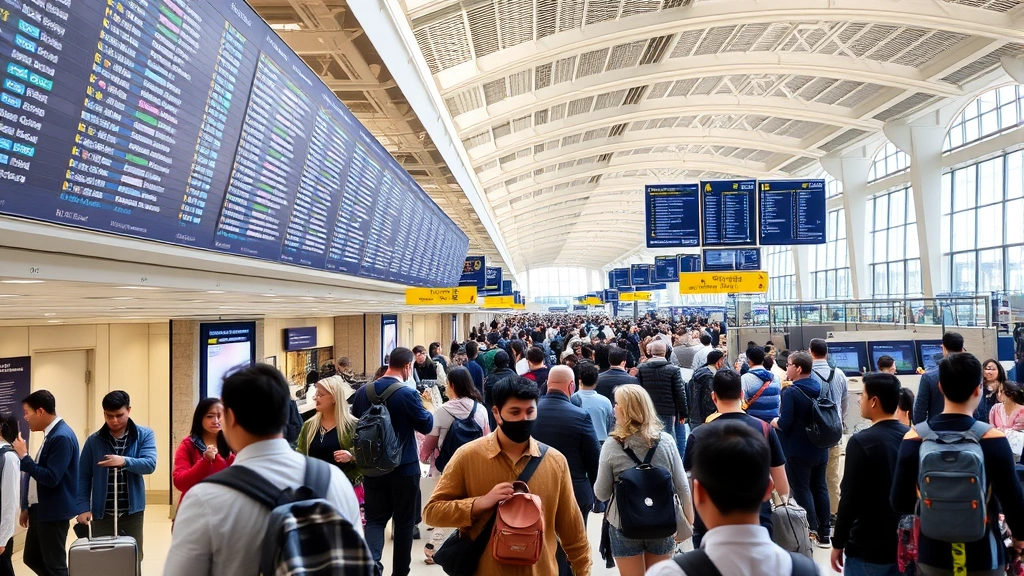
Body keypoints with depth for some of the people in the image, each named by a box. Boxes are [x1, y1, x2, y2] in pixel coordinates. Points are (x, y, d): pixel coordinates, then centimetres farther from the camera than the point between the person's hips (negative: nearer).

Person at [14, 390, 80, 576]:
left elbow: (51, 478, -26)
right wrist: (27, 507, 19)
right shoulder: (52, 434, 10)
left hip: (53, 511, -10)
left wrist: (24, 457, -20)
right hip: (41, 509, 10)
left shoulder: (61, 437, -21)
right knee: (32, 558, 18)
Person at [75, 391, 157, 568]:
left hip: (133, 511, 0)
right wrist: (83, 507, -7)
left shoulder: (145, 435, -2)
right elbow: (84, 477, 1)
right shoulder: (94, 440, 0)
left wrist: (125, 461, -31)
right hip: (102, 513, 1)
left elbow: (150, 464, -15)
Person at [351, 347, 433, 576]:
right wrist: (425, 407, 11)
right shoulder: (408, 394, -17)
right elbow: (427, 426, -6)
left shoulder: (363, 392, -2)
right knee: (404, 521, 12)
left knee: (375, 519, 11)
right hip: (404, 468, -3)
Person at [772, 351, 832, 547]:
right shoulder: (819, 388, 3)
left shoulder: (791, 392, -19)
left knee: (802, 490, 3)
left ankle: (811, 532, 3)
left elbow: (784, 424, -24)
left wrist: (774, 422, -3)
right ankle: (824, 533, 21)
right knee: (820, 487, 14)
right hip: (820, 449, 7)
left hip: (798, 451, -7)